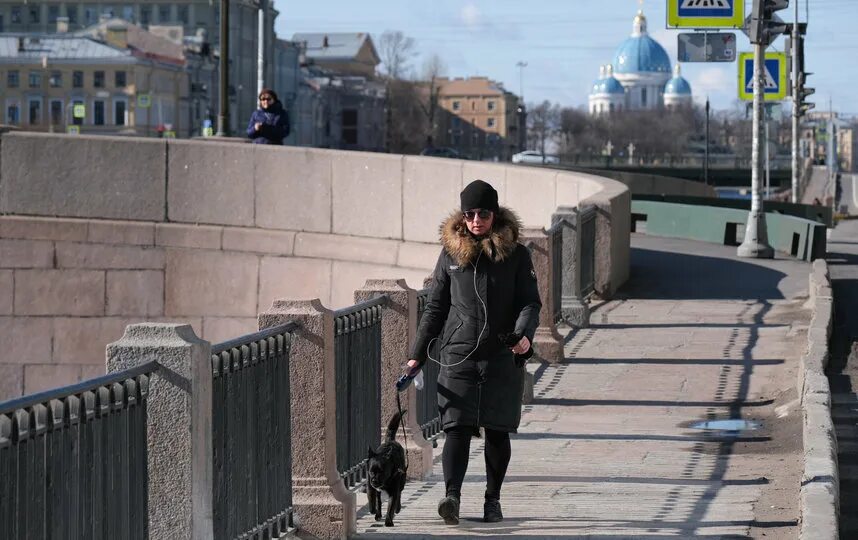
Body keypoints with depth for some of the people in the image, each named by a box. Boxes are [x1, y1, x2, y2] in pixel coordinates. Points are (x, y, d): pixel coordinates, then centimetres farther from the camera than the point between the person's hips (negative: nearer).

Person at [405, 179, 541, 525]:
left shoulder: (516, 254, 3)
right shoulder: (451, 254, 7)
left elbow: (530, 301, 0)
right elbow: (435, 308, 12)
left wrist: (524, 333, -21)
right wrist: (417, 355, 10)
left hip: (503, 357, 0)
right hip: (458, 355, 0)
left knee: (497, 431, 6)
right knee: (457, 427, -12)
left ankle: (492, 500, 18)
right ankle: (452, 496, -24)